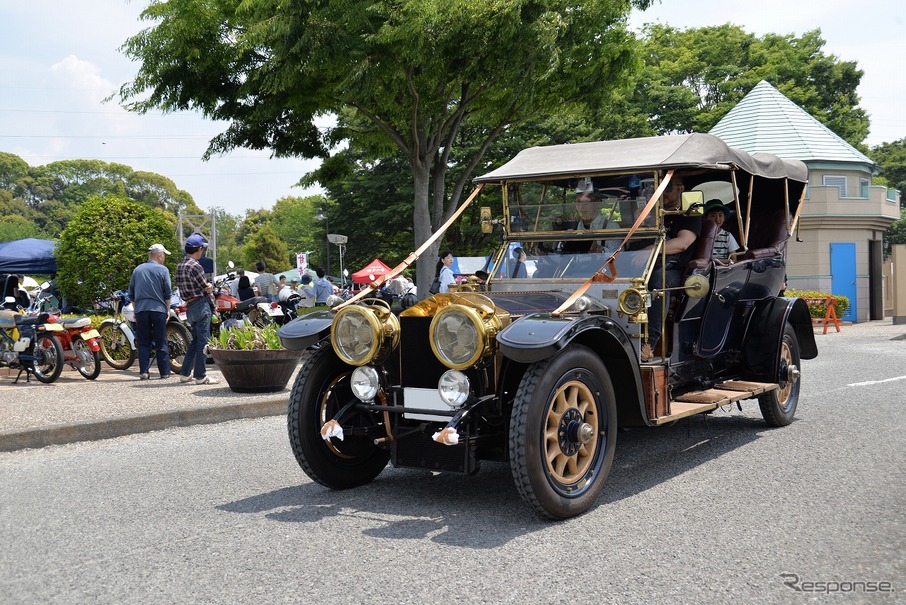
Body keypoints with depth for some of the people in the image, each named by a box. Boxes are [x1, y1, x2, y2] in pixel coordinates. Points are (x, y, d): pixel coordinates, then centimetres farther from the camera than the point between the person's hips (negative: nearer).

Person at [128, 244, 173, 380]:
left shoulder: (137, 270, 11)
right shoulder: (162, 270, -2)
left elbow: (131, 293, 14)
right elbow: (167, 293, -3)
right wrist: (168, 309, 6)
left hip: (140, 310, 3)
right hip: (158, 309, -3)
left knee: (143, 343, 5)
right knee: (161, 343, 2)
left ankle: (144, 372, 0)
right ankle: (164, 372, 4)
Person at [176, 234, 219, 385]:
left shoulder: (179, 267, 13)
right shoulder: (195, 266, -15)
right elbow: (206, 288, -12)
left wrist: (208, 286, 4)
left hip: (189, 306, 9)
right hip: (202, 305, -9)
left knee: (195, 340, 17)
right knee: (203, 341, -4)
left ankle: (185, 374, 18)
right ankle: (200, 376, -3)